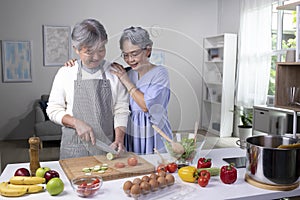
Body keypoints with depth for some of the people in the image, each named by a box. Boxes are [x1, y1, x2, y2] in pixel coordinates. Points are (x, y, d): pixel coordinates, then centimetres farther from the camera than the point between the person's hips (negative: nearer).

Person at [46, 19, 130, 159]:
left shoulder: (114, 73, 0)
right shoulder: (65, 73, -1)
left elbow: (121, 110, 0)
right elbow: (53, 110, 2)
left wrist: (119, 139, -13)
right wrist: (76, 123, -14)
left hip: (107, 146, 1)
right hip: (74, 148, 0)